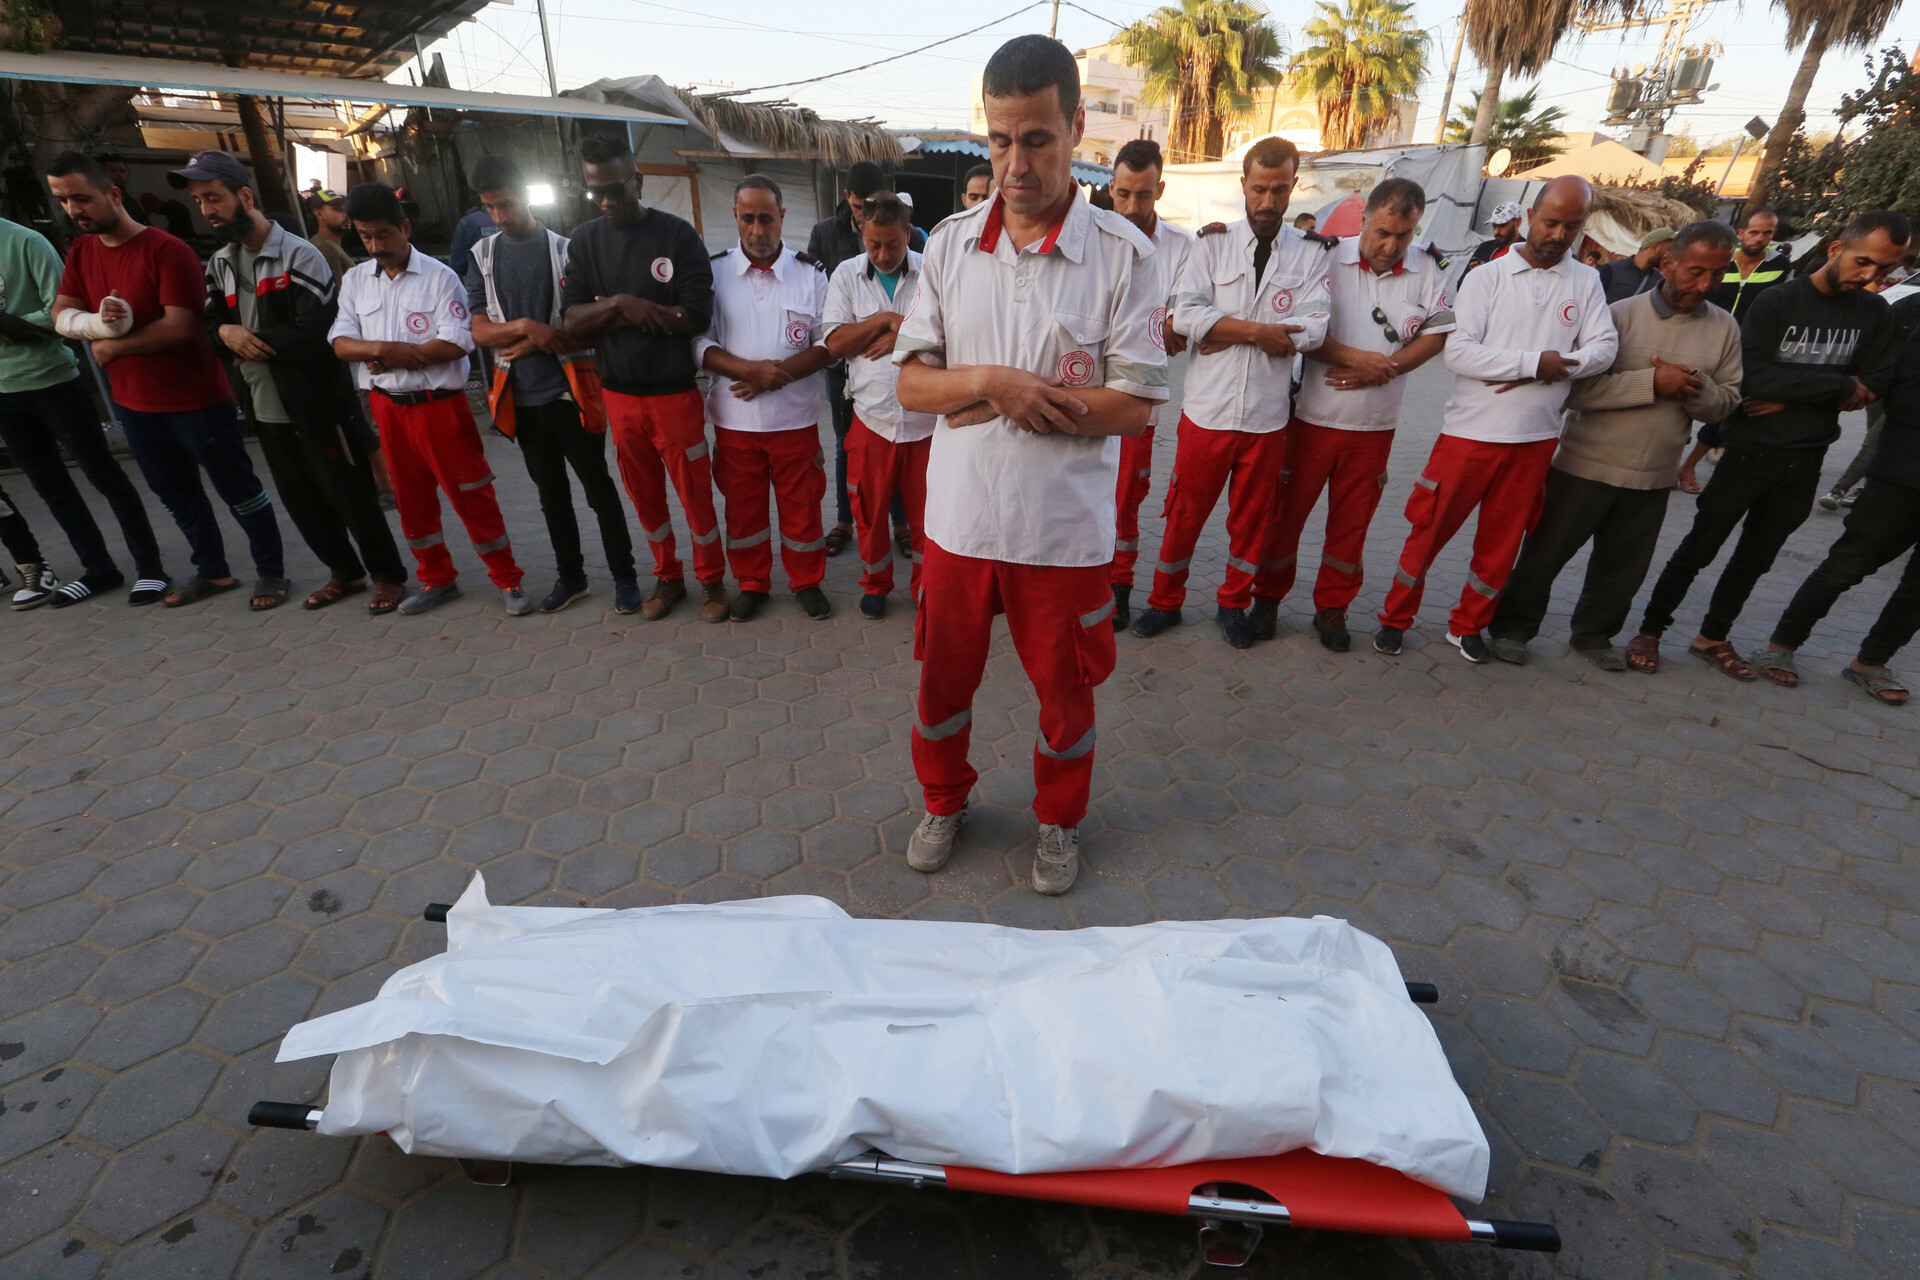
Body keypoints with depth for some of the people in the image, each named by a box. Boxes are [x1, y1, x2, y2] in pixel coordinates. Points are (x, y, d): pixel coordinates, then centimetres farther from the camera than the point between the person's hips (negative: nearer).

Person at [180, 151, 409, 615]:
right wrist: (225, 333, -9)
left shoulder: (299, 255, -11)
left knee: (352, 497, -1)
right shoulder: (219, 264, 13)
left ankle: (388, 576, 14)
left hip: (318, 404, -8)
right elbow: (209, 324, 14)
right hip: (267, 408, 8)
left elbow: (315, 332, -20)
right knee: (301, 502, 14)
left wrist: (252, 339, -11)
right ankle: (345, 572, 29)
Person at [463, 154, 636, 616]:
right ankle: (571, 576, 25)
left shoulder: (565, 250, -2)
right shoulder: (483, 255, 8)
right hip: (521, 399, 4)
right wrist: (526, 327, -16)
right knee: (551, 493, 13)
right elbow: (480, 331, 1)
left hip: (570, 392, -4)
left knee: (599, 489, 1)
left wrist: (525, 347, -12)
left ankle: (624, 576, 11)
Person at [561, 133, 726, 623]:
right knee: (645, 495, 13)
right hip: (618, 394, 4)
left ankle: (712, 580, 20)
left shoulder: (677, 234, -7)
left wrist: (608, 315, -13)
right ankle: (668, 578, 30)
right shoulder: (585, 240, 5)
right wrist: (621, 304, -19)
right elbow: (572, 319, -1)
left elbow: (696, 315, -16)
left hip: (675, 392, -4)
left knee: (695, 493, 3)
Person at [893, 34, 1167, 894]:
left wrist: (1009, 402, -15)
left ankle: (1059, 822, 41)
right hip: (959, 518, 3)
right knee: (944, 678, 17)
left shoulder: (1123, 254, -8)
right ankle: (944, 801, 44)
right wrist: (988, 381, -18)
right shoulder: (951, 244, 2)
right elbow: (911, 381, 1)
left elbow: (1135, 406, -11)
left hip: (1065, 528, -2)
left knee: (1064, 690, 14)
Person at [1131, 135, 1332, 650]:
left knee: (1252, 516, 11)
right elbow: (1185, 313, -10)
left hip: (1268, 414, 1)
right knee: (1184, 513, 6)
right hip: (1207, 409, -1)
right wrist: (1259, 330, -14)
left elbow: (1311, 330, -9)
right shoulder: (1213, 242, 5)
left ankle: (1234, 603, 30)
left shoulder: (1313, 252, 5)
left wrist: (1226, 334, -12)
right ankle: (1165, 601, 24)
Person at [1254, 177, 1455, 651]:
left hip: (1375, 424, 3)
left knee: (1352, 521, 9)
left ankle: (1332, 608, 23)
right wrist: (1356, 358, -19)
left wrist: (1381, 371, -13)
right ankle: (1268, 596, 20)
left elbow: (1437, 334, 2)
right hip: (1313, 413, -2)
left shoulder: (1427, 271, 5)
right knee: (1287, 508, 4)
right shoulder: (1329, 259, -4)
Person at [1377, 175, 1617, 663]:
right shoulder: (1487, 276, -2)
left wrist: (1556, 368, -16)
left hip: (1535, 439, 3)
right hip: (1470, 432, -3)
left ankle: (1467, 626, 26)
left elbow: (1603, 347, 1)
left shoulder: (1586, 281, 8)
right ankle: (1395, 619, 16)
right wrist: (1535, 362, -16)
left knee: (1501, 544, 11)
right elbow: (1459, 351, -13)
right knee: (1429, 530, 1)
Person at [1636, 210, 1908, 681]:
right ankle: (1651, 629, 13)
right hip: (1749, 451, -5)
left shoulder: (1874, 314, 6)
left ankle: (1712, 637, 24)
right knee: (1699, 548, 2)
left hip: (1803, 463, 5)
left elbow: (1872, 386, 1)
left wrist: (1793, 395, -13)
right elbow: (1752, 376, -19)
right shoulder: (1778, 301, -9)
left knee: (1755, 558, 12)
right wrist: (1839, 385, -14)